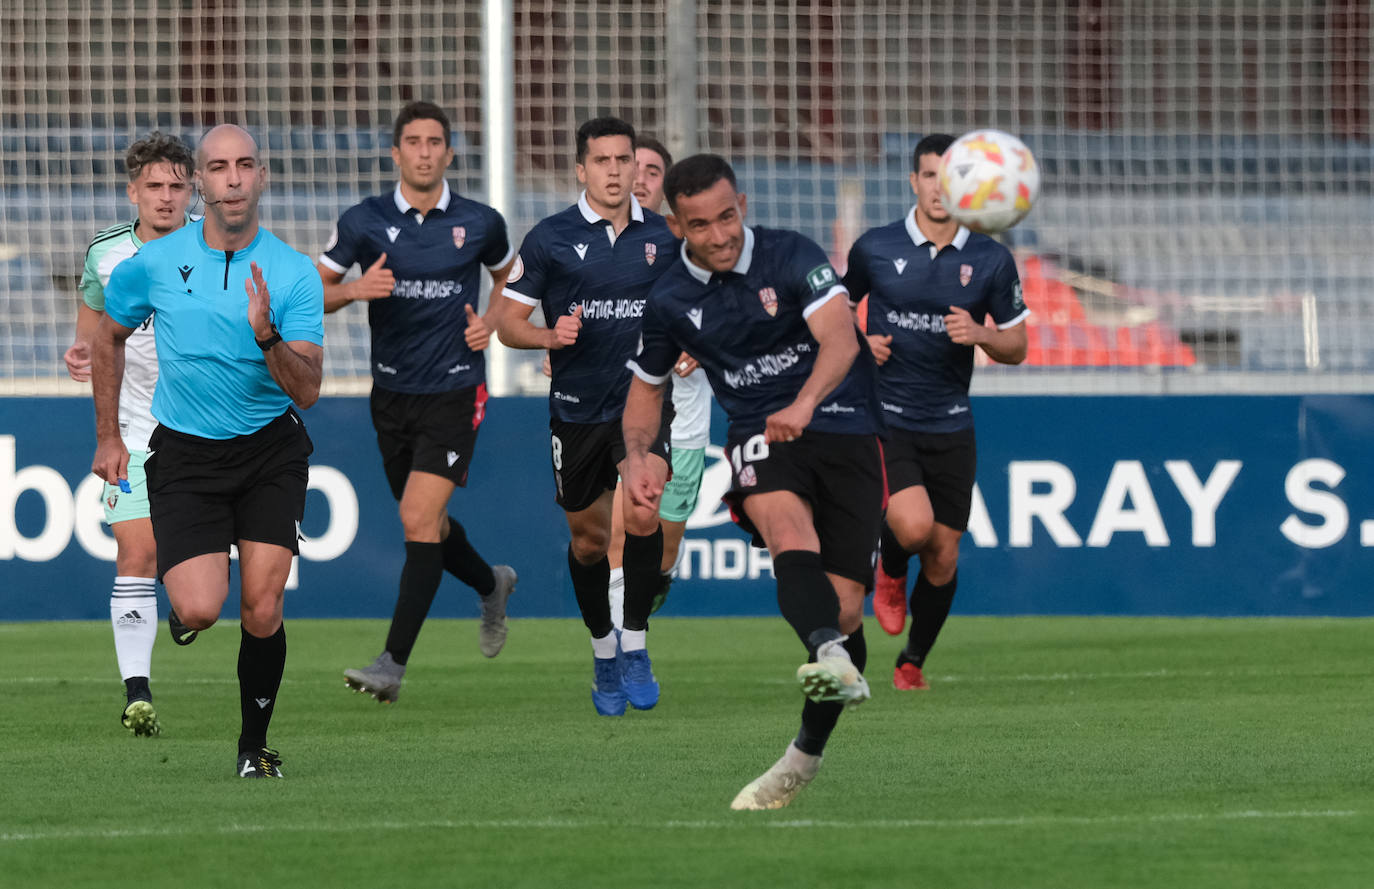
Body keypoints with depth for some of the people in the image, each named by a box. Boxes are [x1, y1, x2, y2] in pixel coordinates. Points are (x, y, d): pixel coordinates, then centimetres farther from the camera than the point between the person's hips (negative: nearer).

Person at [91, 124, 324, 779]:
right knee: (201, 609, -18)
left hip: (270, 453, 0)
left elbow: (307, 390, -14)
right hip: (184, 456, 0)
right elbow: (108, 338, 14)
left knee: (262, 613, -8)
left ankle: (254, 747, 12)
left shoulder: (295, 275, -8)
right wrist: (107, 436, 14)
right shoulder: (154, 264, -5)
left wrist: (267, 335, -32)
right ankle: (180, 613, 20)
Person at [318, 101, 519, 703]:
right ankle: (490, 585, 47)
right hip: (392, 394, 3)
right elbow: (314, 290, 5)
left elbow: (509, 277, 18)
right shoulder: (364, 222, -2)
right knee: (425, 522, 14)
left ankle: (394, 663, -16)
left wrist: (492, 322, -1)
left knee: (420, 518, -16)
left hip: (454, 392, -3)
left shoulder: (479, 223, -2)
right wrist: (356, 289, -15)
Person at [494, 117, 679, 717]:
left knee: (642, 515, -22)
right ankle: (604, 654, 30)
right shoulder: (550, 239, -2)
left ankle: (634, 646, -7)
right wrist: (551, 336, -19)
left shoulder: (663, 237, 5)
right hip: (576, 409, 0)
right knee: (589, 537, 9)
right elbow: (508, 322, 1)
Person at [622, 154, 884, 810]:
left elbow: (839, 338, -21)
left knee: (844, 604, -7)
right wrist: (636, 456, 2)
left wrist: (805, 402, -41)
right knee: (788, 526, -35)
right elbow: (647, 384, 22)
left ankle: (807, 754, 15)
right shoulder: (669, 301, 5)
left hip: (846, 429, -1)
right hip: (761, 437, 1)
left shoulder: (793, 257, -7)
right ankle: (832, 659, -62)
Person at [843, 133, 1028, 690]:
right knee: (914, 526, -24)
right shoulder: (875, 249, -3)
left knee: (943, 556, 5)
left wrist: (980, 335, -15)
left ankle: (913, 663, 28)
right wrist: (860, 343, -7)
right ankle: (890, 572, 13)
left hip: (950, 428, 3)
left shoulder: (991, 261, 0)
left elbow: (1016, 346, 7)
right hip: (884, 419, -2)